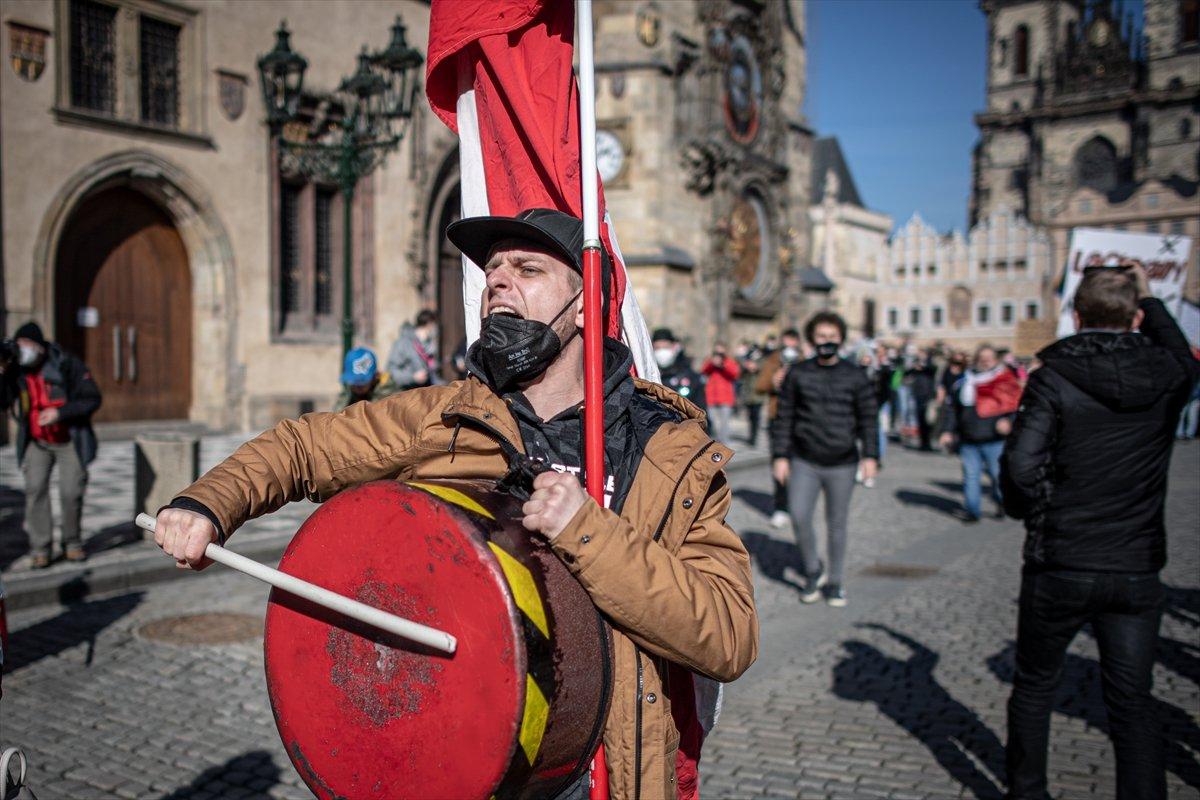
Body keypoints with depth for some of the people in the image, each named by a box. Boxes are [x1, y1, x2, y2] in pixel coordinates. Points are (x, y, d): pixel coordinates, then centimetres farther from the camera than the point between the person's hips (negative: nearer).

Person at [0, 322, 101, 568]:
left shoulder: (66, 365, -15)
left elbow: (92, 399, -15)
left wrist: (60, 412, -25)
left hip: (69, 441, -2)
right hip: (36, 442, 2)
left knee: (71, 492, -2)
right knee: (35, 490, -9)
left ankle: (72, 543, 17)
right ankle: (40, 548, -2)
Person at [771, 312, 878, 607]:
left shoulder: (856, 377, 3)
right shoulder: (797, 374, 3)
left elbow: (868, 418, 4)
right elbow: (784, 417, 5)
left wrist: (870, 455, -6)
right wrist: (780, 455, 0)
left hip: (842, 464, 0)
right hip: (804, 462, 0)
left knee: (837, 524, 7)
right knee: (799, 516, -13)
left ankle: (834, 582, 23)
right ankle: (813, 569, 12)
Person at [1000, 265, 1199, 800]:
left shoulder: (1053, 379, -13)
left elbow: (1020, 466, -21)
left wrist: (1030, 512, -1)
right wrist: (1148, 298, 32)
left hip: (1059, 568, -2)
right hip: (1137, 571, 2)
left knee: (1035, 686, 16)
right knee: (1133, 701, 11)